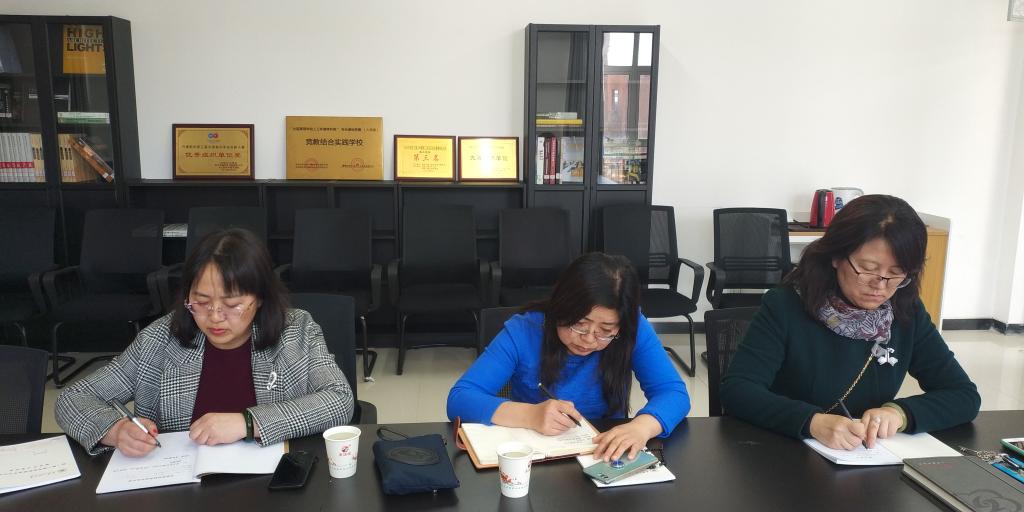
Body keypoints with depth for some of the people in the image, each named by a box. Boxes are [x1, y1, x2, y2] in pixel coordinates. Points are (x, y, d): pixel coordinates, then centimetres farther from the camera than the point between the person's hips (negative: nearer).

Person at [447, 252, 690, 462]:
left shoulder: (633, 330, -9)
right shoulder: (523, 331, -13)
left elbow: (673, 392, -11)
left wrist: (641, 427, -31)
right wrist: (530, 415, -30)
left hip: (606, 461, 1)